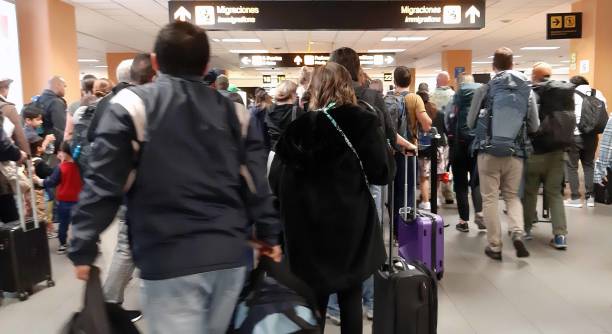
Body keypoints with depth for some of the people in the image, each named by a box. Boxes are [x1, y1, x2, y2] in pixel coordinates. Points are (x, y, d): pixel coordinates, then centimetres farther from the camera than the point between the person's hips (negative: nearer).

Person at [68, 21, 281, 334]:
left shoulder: (132, 105, -3)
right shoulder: (231, 109, 8)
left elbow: (103, 184, -6)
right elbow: (255, 180, 8)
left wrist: (83, 249, 3)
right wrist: (269, 234, 17)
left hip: (169, 261, -4)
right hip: (229, 255, 5)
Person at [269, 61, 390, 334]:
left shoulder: (297, 127, -3)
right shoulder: (361, 122, -7)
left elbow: (276, 181, -2)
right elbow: (381, 174, -8)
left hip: (308, 228, 2)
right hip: (351, 225, -1)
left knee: (315, 301, 14)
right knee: (350, 298, 13)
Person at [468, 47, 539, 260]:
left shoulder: (485, 90, -4)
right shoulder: (528, 91, 1)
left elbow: (471, 122, 3)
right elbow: (535, 126, 5)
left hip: (489, 151, -2)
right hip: (516, 153, 2)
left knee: (490, 198, 6)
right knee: (512, 196, 18)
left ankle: (494, 246, 9)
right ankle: (518, 233, -3)